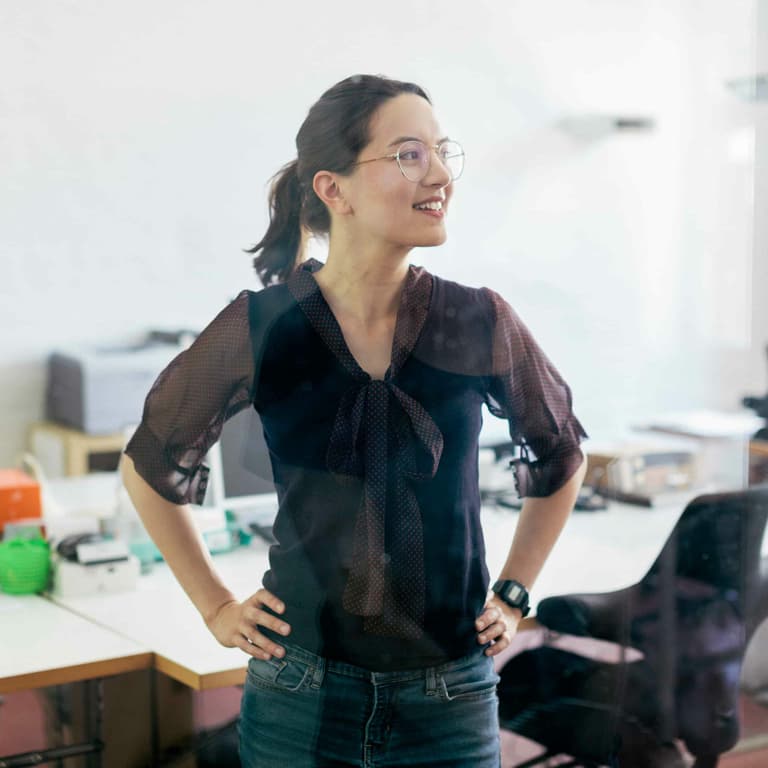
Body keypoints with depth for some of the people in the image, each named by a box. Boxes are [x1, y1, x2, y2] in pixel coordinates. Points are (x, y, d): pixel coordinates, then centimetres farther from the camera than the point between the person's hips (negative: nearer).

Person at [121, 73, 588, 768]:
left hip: (451, 704, 1)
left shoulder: (481, 324, -6)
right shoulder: (260, 329, -9)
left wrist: (512, 595, 10)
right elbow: (151, 465, 7)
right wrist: (216, 607, 6)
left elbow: (561, 459, 12)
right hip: (300, 704, -1)